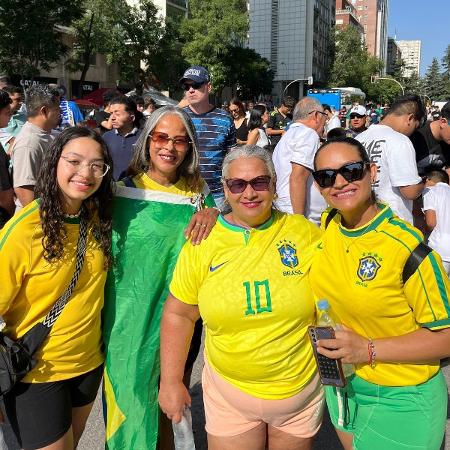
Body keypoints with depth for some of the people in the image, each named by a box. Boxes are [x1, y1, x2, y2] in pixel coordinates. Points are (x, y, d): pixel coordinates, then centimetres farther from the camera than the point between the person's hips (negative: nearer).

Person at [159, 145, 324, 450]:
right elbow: (178, 314, -1)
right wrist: (171, 382, -1)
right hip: (228, 392, 0)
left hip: (300, 388, 1)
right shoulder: (201, 244, -8)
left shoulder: (306, 233, -9)